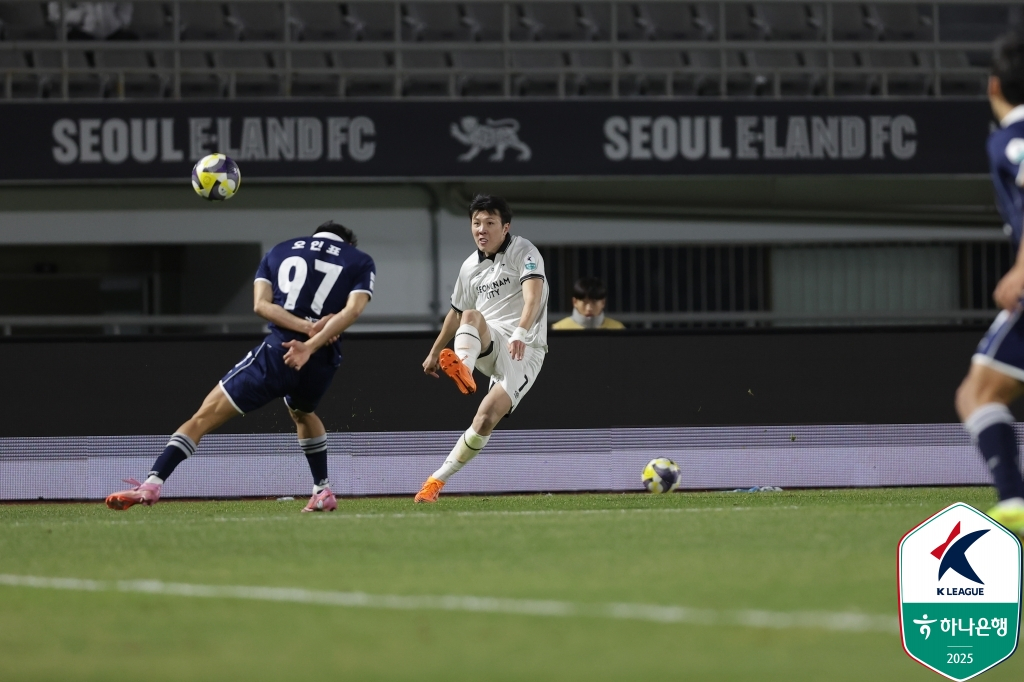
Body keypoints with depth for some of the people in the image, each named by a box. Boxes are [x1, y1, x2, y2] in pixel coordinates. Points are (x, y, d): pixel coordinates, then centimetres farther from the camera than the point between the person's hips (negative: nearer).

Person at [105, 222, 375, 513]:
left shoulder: (279, 252, 22)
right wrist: (310, 346, -13)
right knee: (303, 413, 37)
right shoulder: (361, 262, 17)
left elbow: (261, 304, 4)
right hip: (322, 359, 2)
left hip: (279, 349, -2)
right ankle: (323, 492, 34)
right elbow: (352, 310, -3)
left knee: (205, 417, -1)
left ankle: (152, 484, -15)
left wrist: (307, 327, -7)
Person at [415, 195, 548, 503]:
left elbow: (533, 295, -24)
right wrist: (435, 352, 36)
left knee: (486, 417, -20)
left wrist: (521, 333, -41)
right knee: (471, 315, -30)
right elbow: (457, 313, 29)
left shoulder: (523, 252, -6)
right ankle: (463, 369, -59)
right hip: (490, 345, 5)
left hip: (524, 351, -4)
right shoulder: (470, 267, 12)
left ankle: (438, 479, -11)